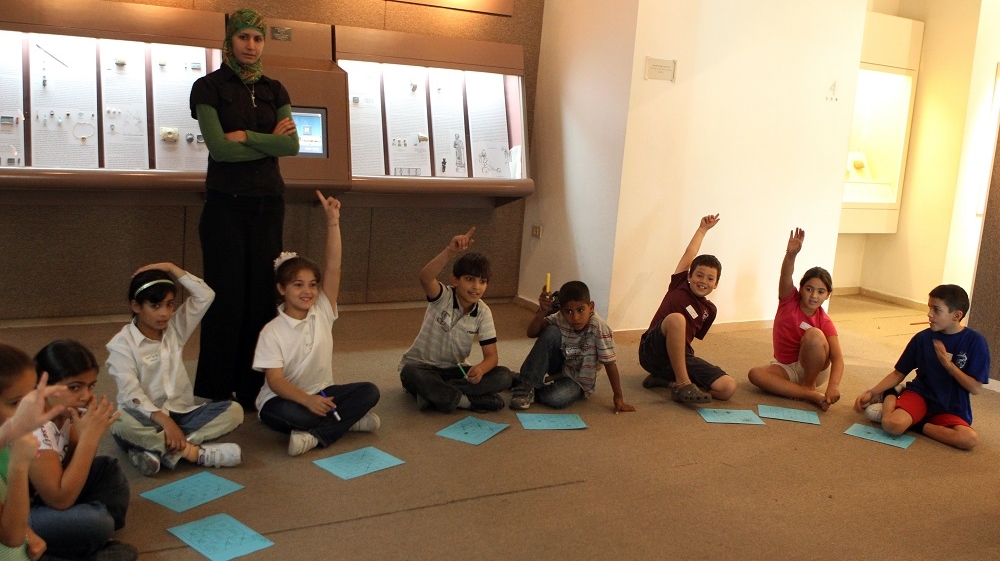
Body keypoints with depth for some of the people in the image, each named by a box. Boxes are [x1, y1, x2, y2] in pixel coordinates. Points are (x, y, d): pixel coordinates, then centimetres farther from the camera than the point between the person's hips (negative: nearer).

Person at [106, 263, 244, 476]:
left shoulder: (176, 328, 7)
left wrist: (171, 268, -5)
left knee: (233, 410, -19)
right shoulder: (121, 344, -8)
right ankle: (194, 452, -30)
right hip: (147, 418, -4)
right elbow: (131, 393, -19)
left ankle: (155, 450, -28)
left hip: (181, 413, 4)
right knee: (122, 424, -38)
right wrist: (164, 421, -31)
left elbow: (206, 296, -1)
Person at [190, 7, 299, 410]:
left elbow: (292, 145, -3)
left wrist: (246, 136, -12)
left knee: (262, 295, 4)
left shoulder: (274, 90, 12)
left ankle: (252, 390, 13)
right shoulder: (209, 87, 0)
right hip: (226, 202, -4)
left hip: (268, 203, 4)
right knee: (227, 297, -3)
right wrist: (270, 141, -7)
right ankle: (215, 394, 8)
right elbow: (218, 147, -13)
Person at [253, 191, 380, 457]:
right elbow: (275, 381, -19)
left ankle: (315, 435, -25)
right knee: (289, 413, -39)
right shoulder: (272, 332, -12)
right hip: (283, 399, -4)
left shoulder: (323, 312, -3)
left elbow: (333, 266, -14)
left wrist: (333, 221, -22)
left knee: (369, 391, -19)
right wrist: (307, 400, -38)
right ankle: (350, 419, -21)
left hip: (321, 394, 5)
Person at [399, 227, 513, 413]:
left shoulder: (483, 312, -6)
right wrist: (450, 251, -57)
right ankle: (470, 401, -26)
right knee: (411, 373, -40)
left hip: (454, 370, 4)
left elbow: (491, 355, -9)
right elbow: (425, 278, -41)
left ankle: (433, 392, -22)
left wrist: (480, 368, -33)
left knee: (504, 376, -18)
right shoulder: (443, 297, -17)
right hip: (421, 366, -4)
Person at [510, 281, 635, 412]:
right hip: (560, 366, 3)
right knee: (551, 332, -26)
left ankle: (534, 391, -2)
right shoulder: (560, 319, -17)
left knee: (555, 398, -35)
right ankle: (526, 384, -18)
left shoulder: (599, 328, -29)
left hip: (578, 380, -3)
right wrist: (542, 311, -34)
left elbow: (610, 363, -23)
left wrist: (618, 398, -20)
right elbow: (532, 333, -17)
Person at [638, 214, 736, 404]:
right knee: (676, 318, -37)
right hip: (653, 350, -4)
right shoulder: (679, 287, 9)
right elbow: (689, 254, 6)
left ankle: (667, 380, -9)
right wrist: (703, 229, 14)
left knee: (728, 387, -18)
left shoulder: (709, 310, 18)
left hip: (681, 356, 4)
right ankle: (683, 383, -33)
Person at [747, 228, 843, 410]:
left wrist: (834, 385, -43)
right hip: (786, 368, 2)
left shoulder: (825, 323, -13)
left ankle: (809, 385, -15)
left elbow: (837, 358, -25)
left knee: (814, 334, -31)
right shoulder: (789, 300, -8)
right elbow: (785, 277, -30)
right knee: (755, 374, -30)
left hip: (814, 369, -2)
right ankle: (812, 395, -28)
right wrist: (791, 254, -51)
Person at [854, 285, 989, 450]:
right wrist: (871, 392, -7)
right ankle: (890, 398, 2)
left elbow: (975, 387, -8)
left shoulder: (975, 341, -8)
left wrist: (948, 364, -20)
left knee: (970, 439, -31)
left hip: (951, 409, 0)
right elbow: (898, 374, 5)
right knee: (892, 425, -31)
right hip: (920, 394, 0)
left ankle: (918, 425, -9)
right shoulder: (922, 338, -3)